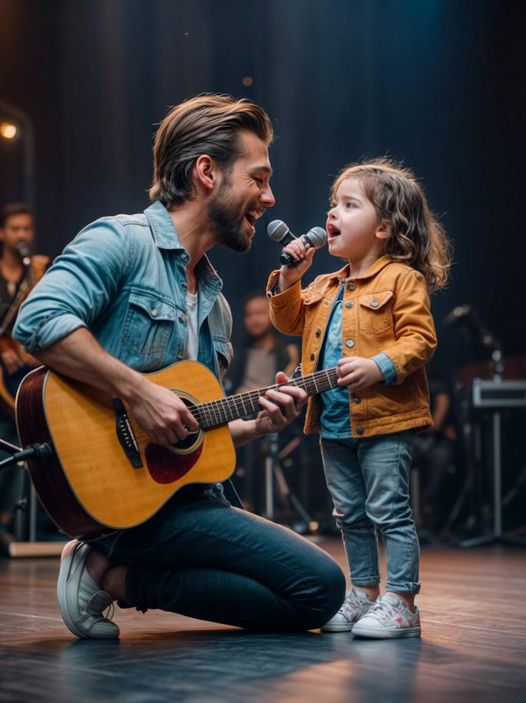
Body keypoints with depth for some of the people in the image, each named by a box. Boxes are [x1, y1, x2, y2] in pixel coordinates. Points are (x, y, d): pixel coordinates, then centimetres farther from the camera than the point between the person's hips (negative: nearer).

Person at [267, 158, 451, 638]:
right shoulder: (327, 287, 15)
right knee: (350, 515, 15)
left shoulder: (402, 280, -8)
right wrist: (290, 278, 8)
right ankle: (364, 594, 25)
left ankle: (401, 603, 1)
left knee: (390, 513, -5)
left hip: (384, 422, -8)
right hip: (334, 422, 8)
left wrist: (378, 367, -27)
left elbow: (419, 338, -15)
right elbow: (291, 321, 23)